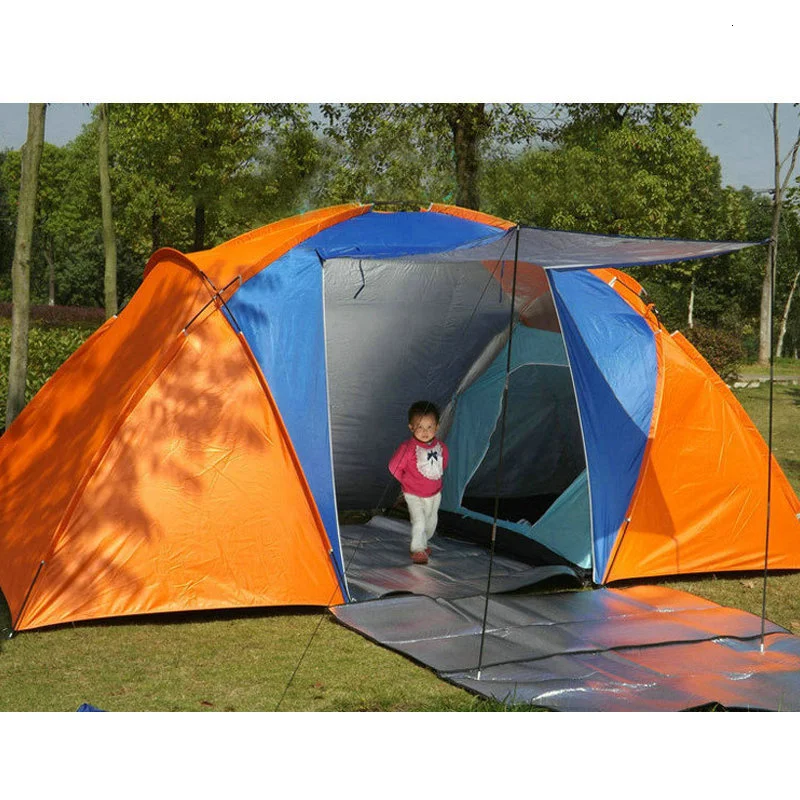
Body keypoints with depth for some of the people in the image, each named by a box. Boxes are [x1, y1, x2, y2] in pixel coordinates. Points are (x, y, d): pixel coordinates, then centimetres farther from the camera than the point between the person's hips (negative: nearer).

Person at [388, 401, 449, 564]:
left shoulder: (441, 447, -7)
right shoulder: (408, 447, -21)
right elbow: (394, 467, -12)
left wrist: (436, 480, 11)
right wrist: (407, 482, -4)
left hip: (434, 494, 5)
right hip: (414, 495, -5)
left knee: (431, 522, 17)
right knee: (419, 522, -18)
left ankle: (423, 543, 42)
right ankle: (417, 550, -2)